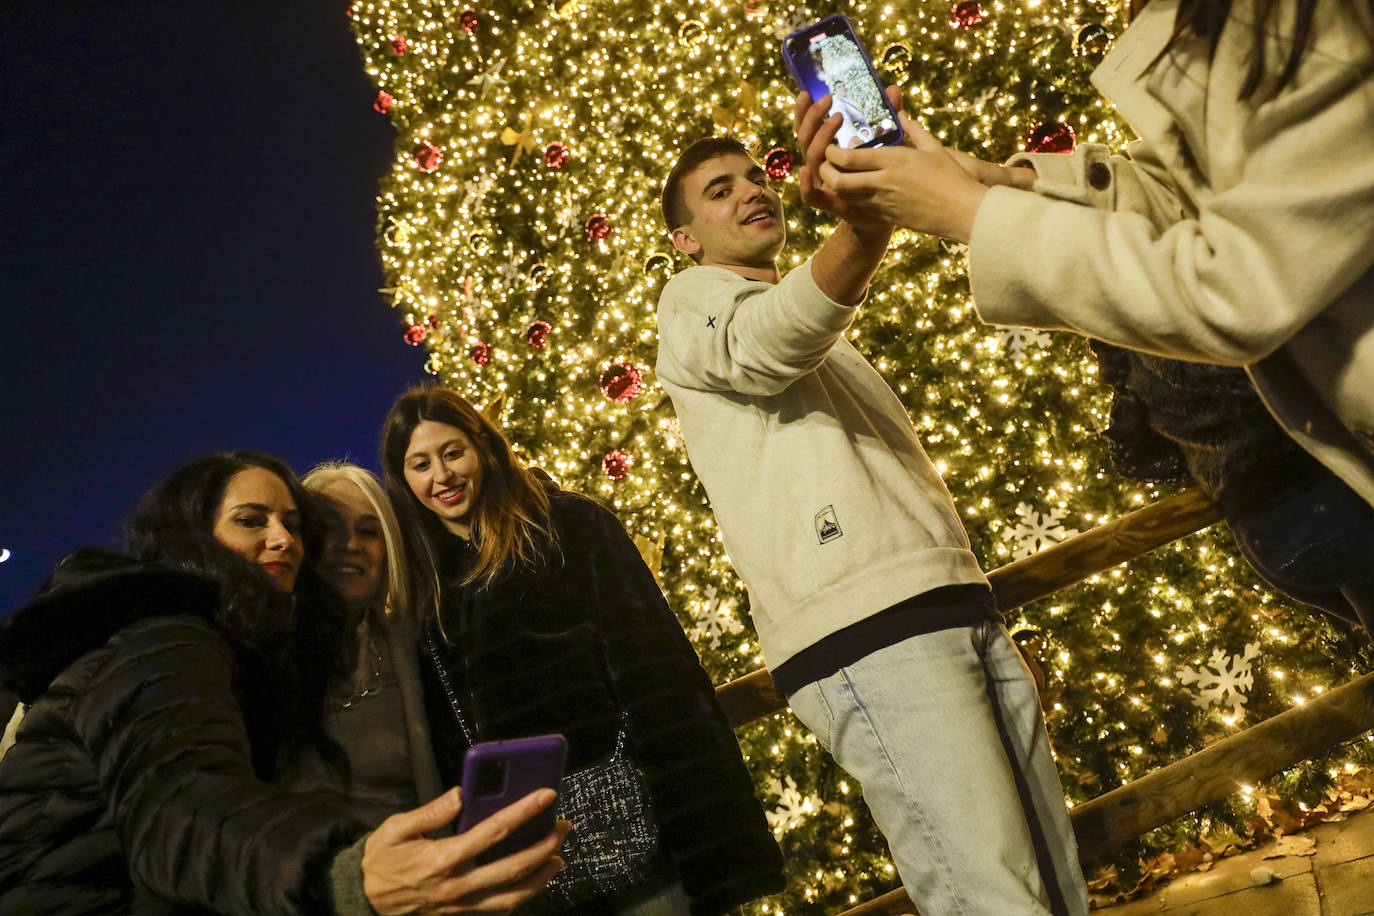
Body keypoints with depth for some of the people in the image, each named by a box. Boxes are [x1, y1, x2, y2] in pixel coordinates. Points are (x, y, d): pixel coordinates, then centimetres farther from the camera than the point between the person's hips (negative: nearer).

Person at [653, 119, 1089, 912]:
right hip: (863, 629, -8)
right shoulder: (694, 301, 8)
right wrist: (865, 223, -37)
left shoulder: (824, 338, 32)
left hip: (954, 604, 8)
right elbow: (763, 346, -19)